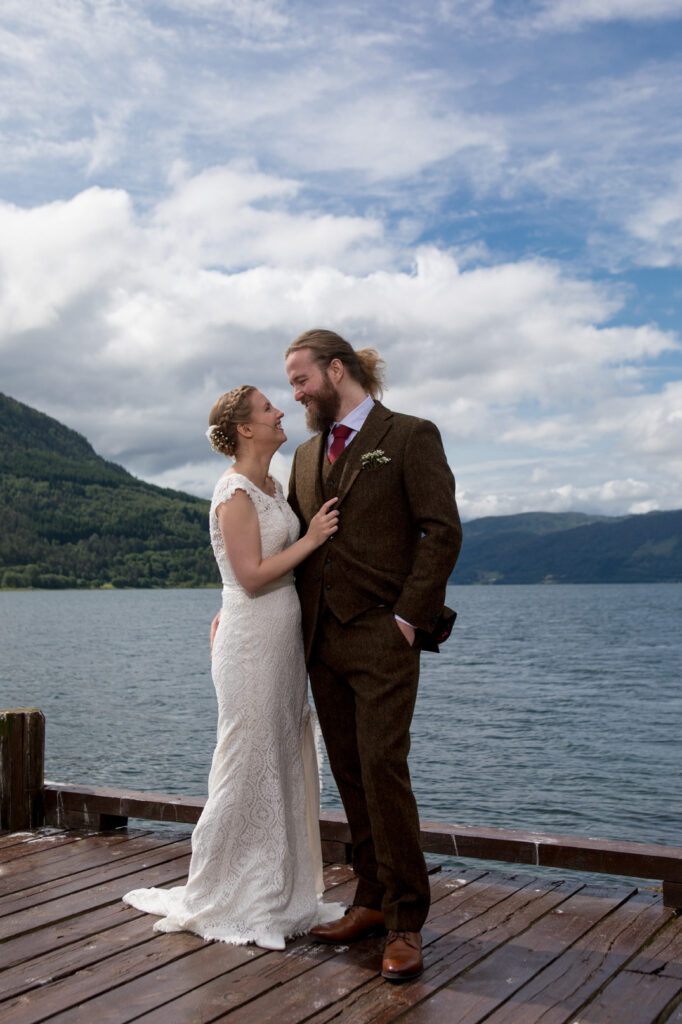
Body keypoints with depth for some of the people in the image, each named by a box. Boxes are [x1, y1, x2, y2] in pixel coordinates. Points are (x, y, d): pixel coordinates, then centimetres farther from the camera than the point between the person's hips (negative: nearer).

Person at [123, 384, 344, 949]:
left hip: (284, 642, 9)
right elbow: (251, 575, -19)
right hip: (252, 643, -9)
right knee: (248, 768, -1)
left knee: (285, 765, 12)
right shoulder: (235, 491, -13)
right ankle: (220, 901, 15)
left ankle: (278, 892, 24)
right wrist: (310, 540, -15)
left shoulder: (273, 487, 14)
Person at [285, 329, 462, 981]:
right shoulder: (307, 454, 18)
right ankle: (372, 899, 21)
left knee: (383, 768, -10)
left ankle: (405, 922, 1)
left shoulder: (410, 436, -1)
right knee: (350, 775, 10)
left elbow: (442, 531, -9)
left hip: (381, 637, -6)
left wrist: (408, 617, -14)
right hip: (321, 638, 6)